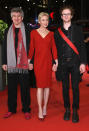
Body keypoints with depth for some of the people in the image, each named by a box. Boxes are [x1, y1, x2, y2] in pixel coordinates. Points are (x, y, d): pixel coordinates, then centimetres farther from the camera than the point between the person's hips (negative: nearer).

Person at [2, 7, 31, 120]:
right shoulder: (8, 31, 13)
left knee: (25, 88, 2)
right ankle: (11, 109, 21)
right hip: (11, 64, 3)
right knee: (11, 88, 8)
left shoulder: (27, 31, 3)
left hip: (23, 64, -3)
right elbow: (4, 47, 12)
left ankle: (26, 110, 14)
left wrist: (30, 61, -6)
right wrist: (4, 62, 6)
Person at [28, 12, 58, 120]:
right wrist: (29, 61, 3)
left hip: (48, 61, 2)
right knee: (40, 85, -4)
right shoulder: (34, 32, 5)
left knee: (47, 85, 6)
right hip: (38, 61, -2)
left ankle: (45, 108, 18)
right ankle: (40, 110, 2)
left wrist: (56, 62, -2)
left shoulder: (51, 34, 8)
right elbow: (31, 48, 5)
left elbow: (53, 48, 5)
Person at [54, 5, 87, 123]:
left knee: (75, 87, 2)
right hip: (63, 63, 1)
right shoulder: (57, 32, 8)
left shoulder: (77, 29, 5)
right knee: (65, 87, 7)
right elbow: (56, 49, 8)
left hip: (75, 62, -1)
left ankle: (75, 111, 13)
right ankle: (67, 109, 20)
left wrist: (83, 63, -6)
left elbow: (82, 46, 2)